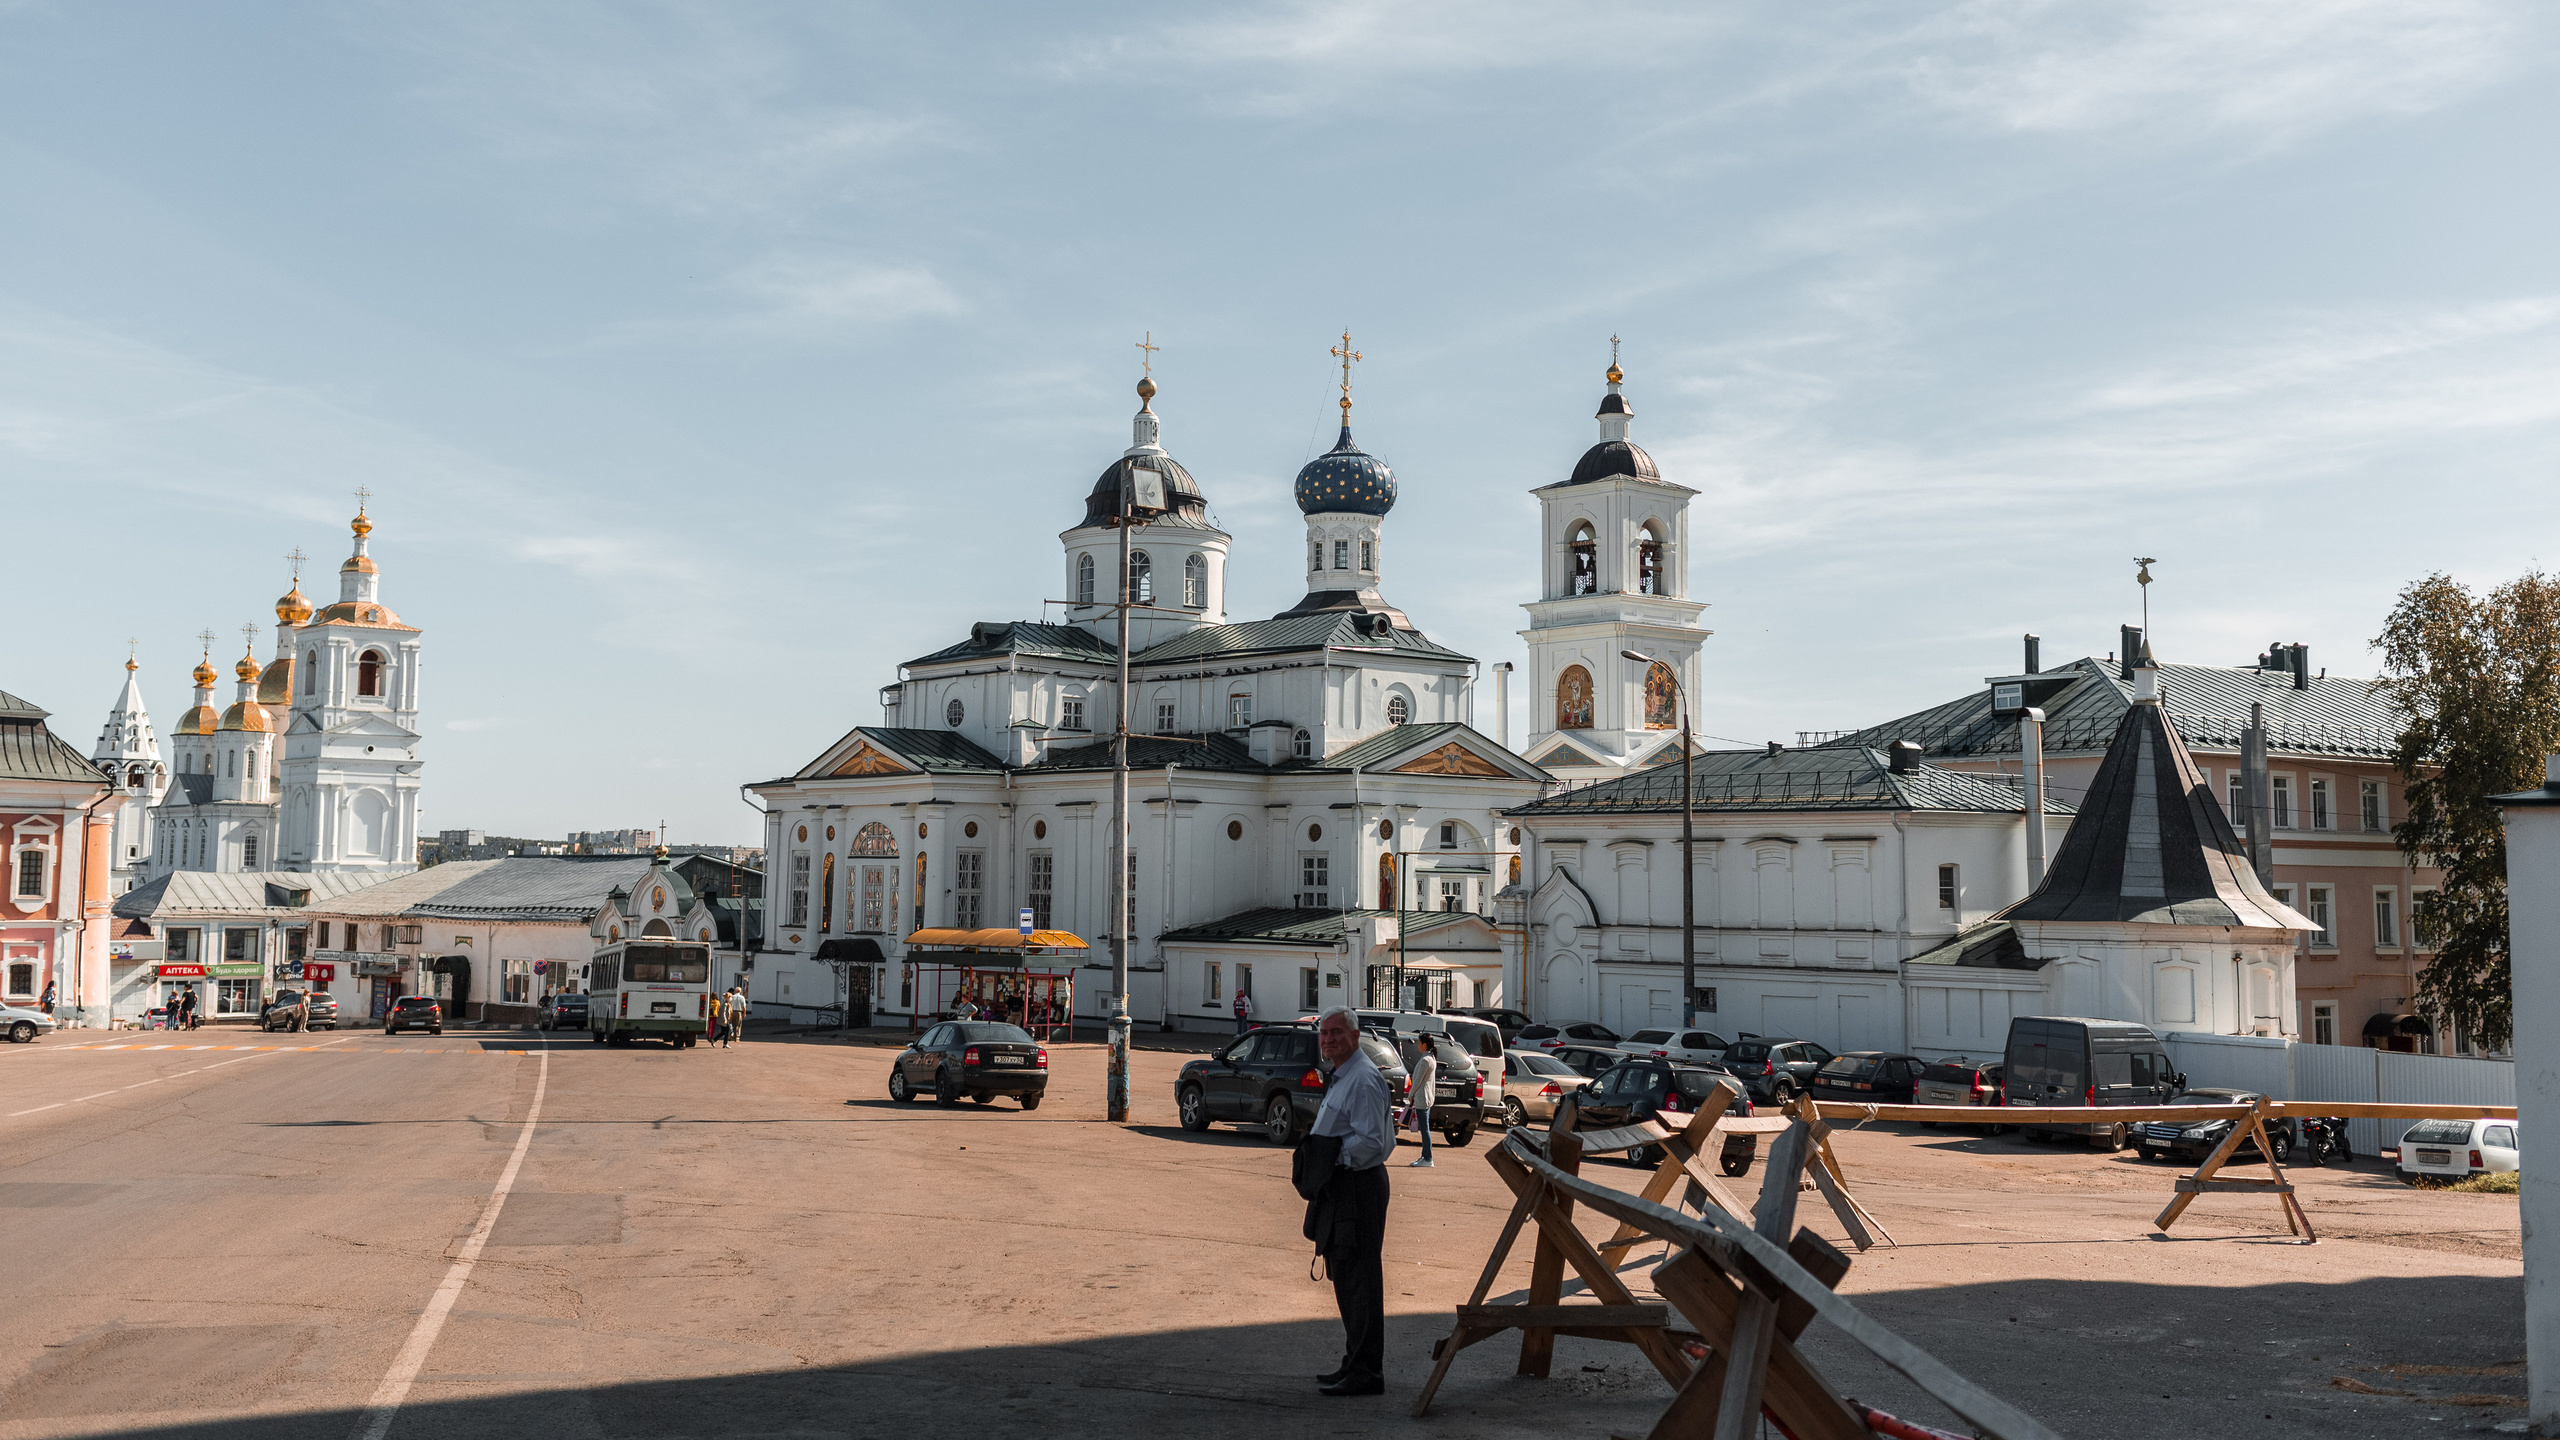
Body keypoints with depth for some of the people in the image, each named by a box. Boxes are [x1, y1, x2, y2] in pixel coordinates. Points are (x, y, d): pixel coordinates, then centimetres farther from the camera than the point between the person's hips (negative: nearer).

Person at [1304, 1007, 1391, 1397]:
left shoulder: (1363, 1079, -16)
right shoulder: (1340, 1078, 18)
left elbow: (1369, 1142, -22)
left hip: (1359, 1186, -11)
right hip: (1340, 1187, 11)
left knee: (1359, 1280, -7)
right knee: (1346, 1279, 16)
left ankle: (1365, 1372, -2)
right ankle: (1355, 1363, 25)